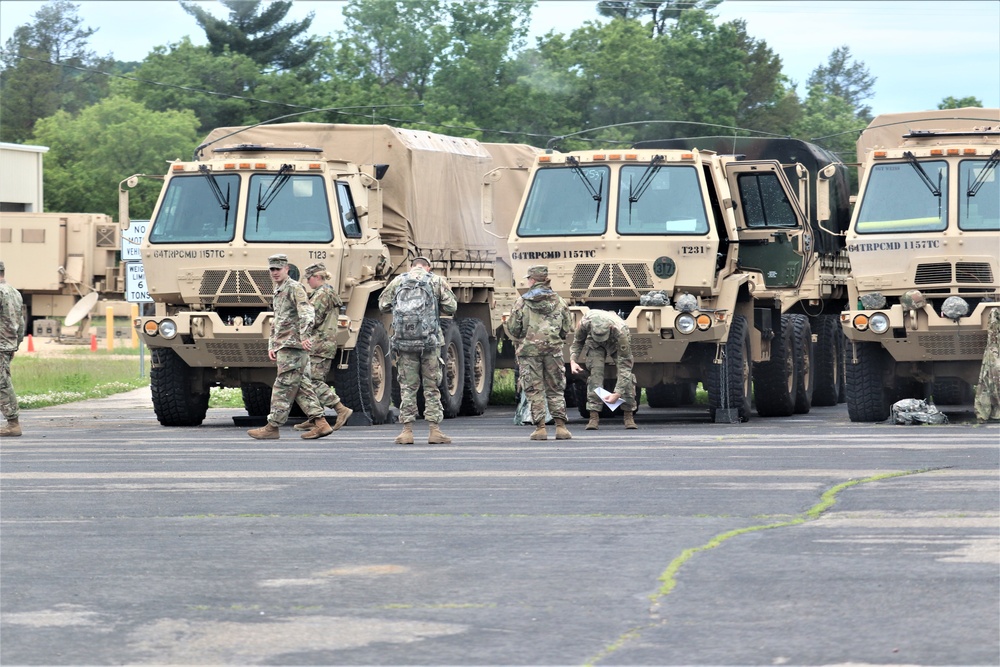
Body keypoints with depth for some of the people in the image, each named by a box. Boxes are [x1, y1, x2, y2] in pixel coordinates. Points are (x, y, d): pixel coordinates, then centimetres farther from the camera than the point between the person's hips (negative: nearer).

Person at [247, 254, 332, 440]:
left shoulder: (294, 288, -7)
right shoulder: (278, 292, 22)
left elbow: (306, 312, -20)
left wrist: (304, 336, -31)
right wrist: (271, 346, 22)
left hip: (293, 345, -10)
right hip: (283, 346, 10)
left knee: (283, 386, -7)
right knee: (302, 386, 7)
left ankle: (272, 427, -7)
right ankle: (320, 424, 5)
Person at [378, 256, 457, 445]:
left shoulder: (398, 282, 9)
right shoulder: (436, 281, 5)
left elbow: (383, 305, 14)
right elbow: (451, 307, 4)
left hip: (404, 342, 1)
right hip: (429, 341, -1)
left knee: (407, 387, 6)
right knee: (432, 387, 4)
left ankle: (407, 431, 2)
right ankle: (435, 431, 1)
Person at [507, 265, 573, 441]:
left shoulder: (522, 302, -4)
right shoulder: (558, 301, 3)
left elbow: (512, 329, -1)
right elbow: (567, 327, 7)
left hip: (529, 350, -2)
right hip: (554, 350, 2)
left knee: (534, 390, 3)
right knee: (556, 390, 10)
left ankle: (540, 428, -2)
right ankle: (561, 427, 3)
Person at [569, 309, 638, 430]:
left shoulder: (620, 331, -44)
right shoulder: (586, 322, -37)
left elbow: (624, 365, -41)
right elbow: (577, 342, -11)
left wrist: (617, 393, -46)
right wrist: (573, 360, -27)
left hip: (617, 344, -1)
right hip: (595, 346, 1)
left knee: (625, 373, -18)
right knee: (596, 373, -19)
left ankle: (629, 416, -6)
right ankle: (594, 417, -19)